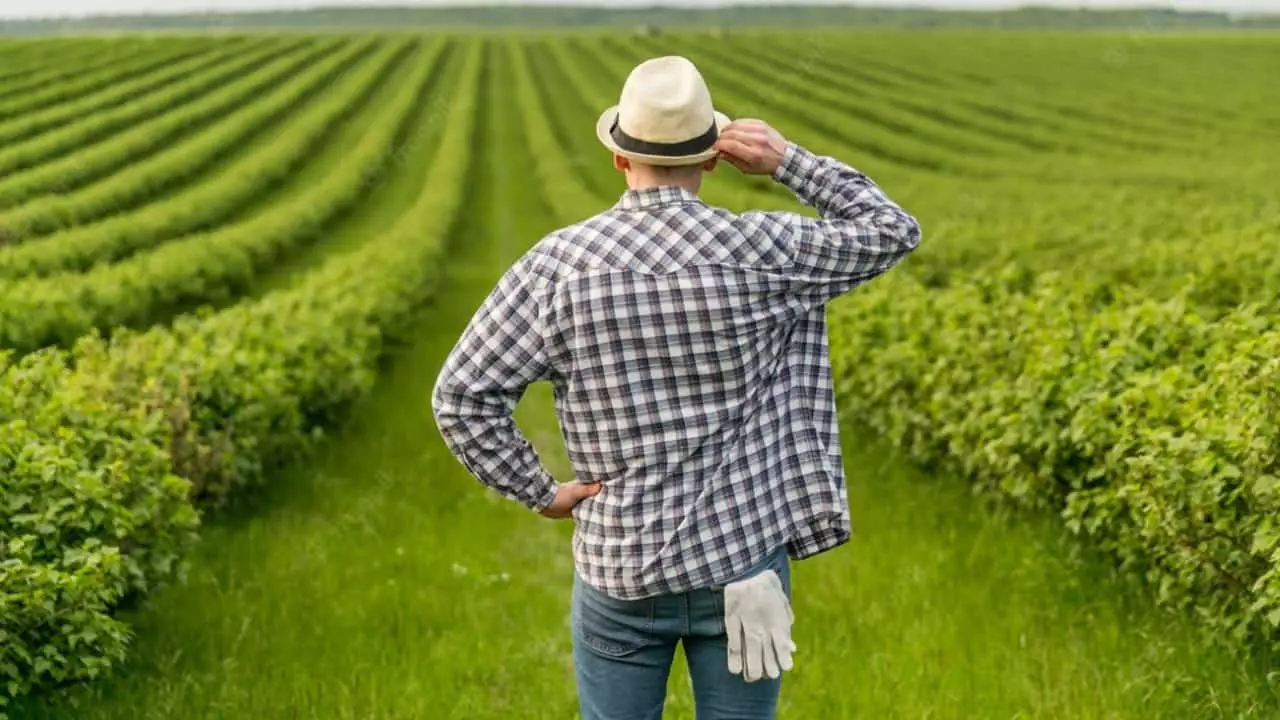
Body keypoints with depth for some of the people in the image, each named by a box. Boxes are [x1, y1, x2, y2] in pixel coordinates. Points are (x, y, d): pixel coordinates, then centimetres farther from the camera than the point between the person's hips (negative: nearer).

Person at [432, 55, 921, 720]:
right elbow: (893, 233, 5)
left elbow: (461, 396, -10)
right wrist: (788, 160, 1)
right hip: (743, 562, 0)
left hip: (620, 567, 1)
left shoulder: (559, 263, -9)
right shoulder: (762, 251, -11)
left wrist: (539, 492, 0)